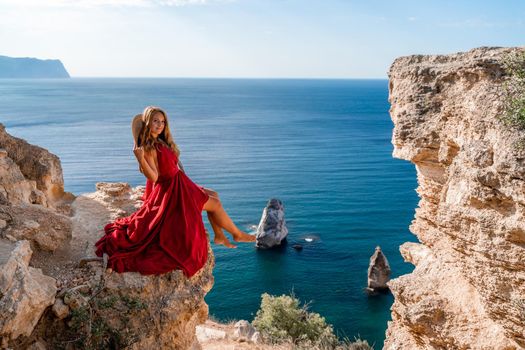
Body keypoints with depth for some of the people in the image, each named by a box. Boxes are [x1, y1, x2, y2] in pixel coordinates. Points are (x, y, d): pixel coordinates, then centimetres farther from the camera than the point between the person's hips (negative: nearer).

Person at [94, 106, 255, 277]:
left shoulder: (161, 142, 7)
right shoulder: (148, 148, -21)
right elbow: (153, 176, -27)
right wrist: (140, 158, -39)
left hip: (178, 184, 10)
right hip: (169, 192, -10)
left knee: (213, 195, 14)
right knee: (215, 203, -3)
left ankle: (219, 235, 15)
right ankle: (237, 234, 14)